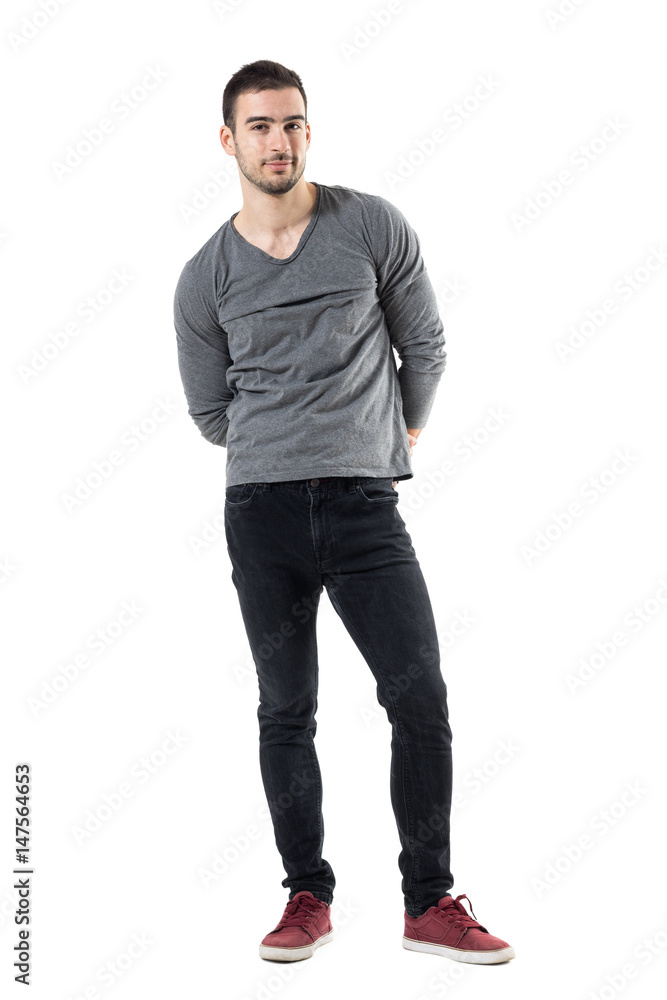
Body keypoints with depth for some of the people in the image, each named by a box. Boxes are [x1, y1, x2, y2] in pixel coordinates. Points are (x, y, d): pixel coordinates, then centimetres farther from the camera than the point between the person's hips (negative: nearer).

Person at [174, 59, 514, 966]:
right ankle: (308, 898, 19)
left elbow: (425, 345, 13)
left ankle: (431, 904, 8)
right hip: (262, 513, 1)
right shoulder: (205, 279, 4)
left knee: (421, 700, -6)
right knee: (286, 712, 5)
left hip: (366, 505, 0)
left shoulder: (373, 227, 2)